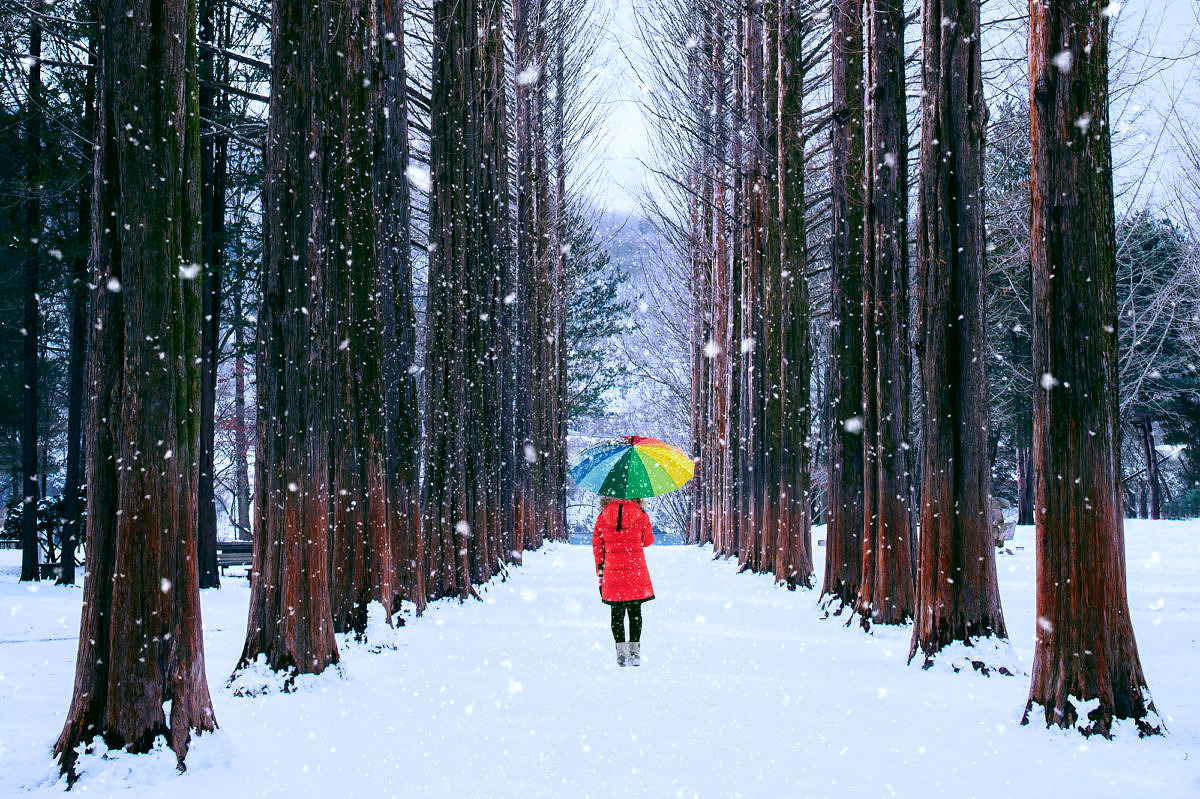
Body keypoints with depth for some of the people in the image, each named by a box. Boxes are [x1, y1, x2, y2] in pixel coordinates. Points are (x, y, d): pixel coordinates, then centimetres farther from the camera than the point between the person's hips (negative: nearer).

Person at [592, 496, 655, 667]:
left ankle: (621, 652, 6)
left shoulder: (602, 517, -1)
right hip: (636, 569, -1)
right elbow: (648, 540, 7)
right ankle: (634, 651, 8)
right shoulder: (641, 515, -6)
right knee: (635, 611, 9)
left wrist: (600, 572, 9)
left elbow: (597, 545, 3)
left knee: (617, 612, 9)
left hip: (612, 570, 1)